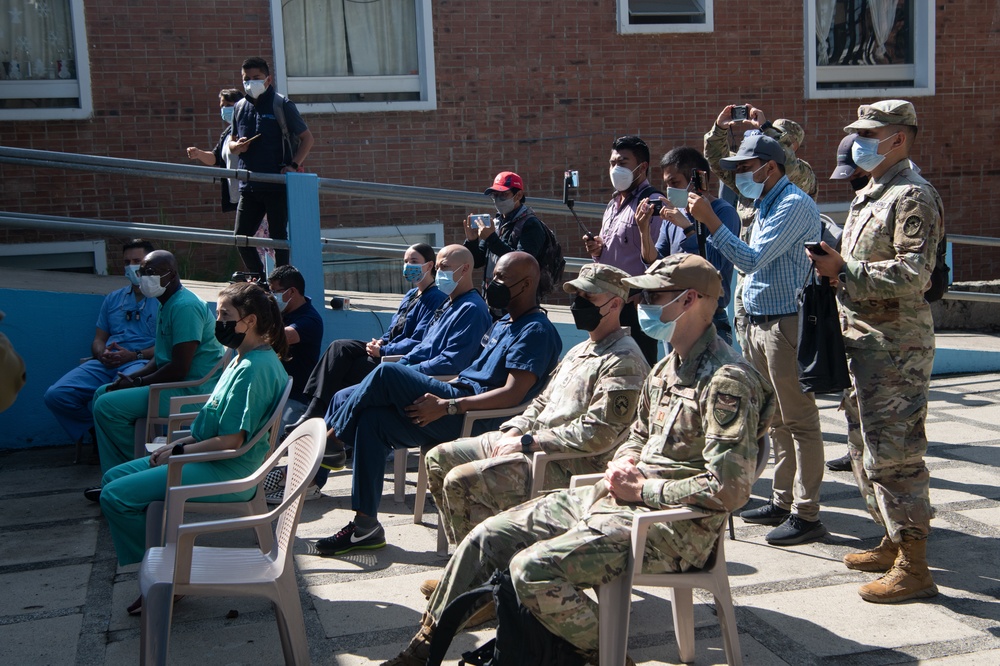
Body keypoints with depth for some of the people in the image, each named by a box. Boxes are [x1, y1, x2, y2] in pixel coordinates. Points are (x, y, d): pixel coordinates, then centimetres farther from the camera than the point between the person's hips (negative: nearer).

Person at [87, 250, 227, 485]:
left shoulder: (185, 307, -18)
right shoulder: (168, 305, 16)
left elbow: (180, 369, -24)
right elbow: (161, 359, 21)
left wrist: (138, 382, -11)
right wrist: (131, 377, 4)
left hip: (192, 391, -11)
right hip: (177, 384, 11)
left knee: (107, 405, -16)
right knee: (103, 393, 17)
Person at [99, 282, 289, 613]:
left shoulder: (254, 369, -21)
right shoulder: (245, 359, 11)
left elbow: (230, 441, -24)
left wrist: (177, 452, -12)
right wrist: (179, 443, 6)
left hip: (226, 473, -11)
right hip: (209, 460, 11)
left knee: (116, 496, -14)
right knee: (113, 477, 13)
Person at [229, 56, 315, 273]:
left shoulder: (282, 105, -2)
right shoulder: (240, 107, 13)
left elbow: (307, 138, -1)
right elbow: (232, 142, 22)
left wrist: (294, 165, -15)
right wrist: (237, 146, -2)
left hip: (277, 185, -5)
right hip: (249, 186, 5)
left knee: (278, 238, 0)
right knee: (241, 238, 4)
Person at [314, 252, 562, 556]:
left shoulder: (536, 331, -9)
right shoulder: (505, 324, 23)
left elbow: (513, 394, -21)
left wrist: (447, 406, -23)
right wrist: (434, 388, 10)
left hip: (472, 418, -10)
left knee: (387, 374, -18)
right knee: (372, 418, -5)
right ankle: (365, 525, -3)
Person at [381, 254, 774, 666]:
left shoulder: (727, 380, -18)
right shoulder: (666, 370, 13)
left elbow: (729, 489, -24)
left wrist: (643, 489, -15)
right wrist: (623, 466, 2)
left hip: (672, 524, -9)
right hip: (614, 500, 10)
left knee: (532, 568, -24)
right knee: (488, 536, 4)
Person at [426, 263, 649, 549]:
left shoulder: (624, 361, -13)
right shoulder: (580, 351, 21)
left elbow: (596, 435, -22)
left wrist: (526, 442, -17)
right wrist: (512, 432, 4)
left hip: (571, 467, -11)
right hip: (530, 444, 11)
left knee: (461, 481, -23)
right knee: (439, 457, 6)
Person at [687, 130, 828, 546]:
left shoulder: (794, 205, -14)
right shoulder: (766, 206, 17)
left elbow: (751, 259, -21)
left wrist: (709, 220, -20)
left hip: (787, 324, -10)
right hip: (760, 324, 10)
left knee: (798, 421, -5)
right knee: (776, 420, 15)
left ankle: (806, 515, 0)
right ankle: (783, 502, 25)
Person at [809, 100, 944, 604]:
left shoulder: (913, 196, -13)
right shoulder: (870, 195, 17)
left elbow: (914, 274, -23)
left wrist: (844, 269, -23)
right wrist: (833, 265, 8)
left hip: (896, 345, -10)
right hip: (864, 340, 10)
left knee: (892, 452, -8)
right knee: (865, 446, 17)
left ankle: (913, 568, 0)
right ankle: (893, 542, 29)